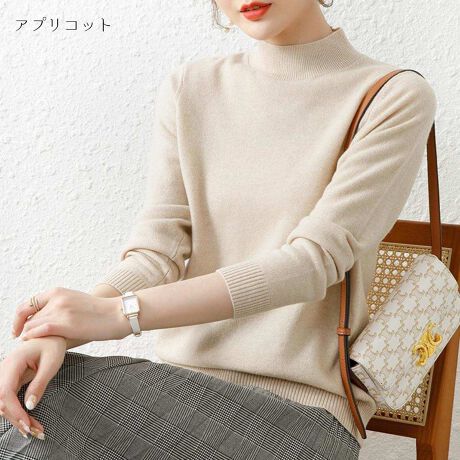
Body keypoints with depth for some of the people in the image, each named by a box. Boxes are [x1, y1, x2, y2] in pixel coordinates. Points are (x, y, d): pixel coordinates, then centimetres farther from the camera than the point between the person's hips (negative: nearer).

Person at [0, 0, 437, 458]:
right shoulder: (188, 88, 8)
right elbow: (157, 248, 0)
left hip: (303, 403, -4)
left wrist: (123, 312, -22)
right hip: (182, 380, 4)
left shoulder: (396, 99, -4)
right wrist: (58, 331, -21)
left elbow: (316, 258, -15)